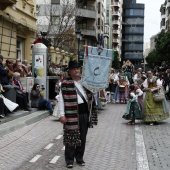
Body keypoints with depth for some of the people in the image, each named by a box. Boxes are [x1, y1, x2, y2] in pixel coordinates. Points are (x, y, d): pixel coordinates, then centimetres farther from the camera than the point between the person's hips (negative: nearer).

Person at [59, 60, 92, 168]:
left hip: (84, 112, 6)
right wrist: (62, 114, -14)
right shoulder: (65, 83, -6)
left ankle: (79, 157, 26)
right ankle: (69, 159, 13)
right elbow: (62, 100, -9)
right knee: (71, 136, 1)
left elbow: (89, 95, 22)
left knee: (82, 136, 12)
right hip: (72, 113, -5)